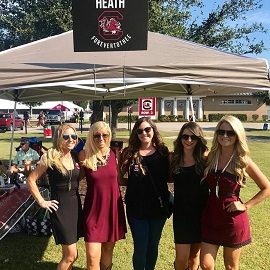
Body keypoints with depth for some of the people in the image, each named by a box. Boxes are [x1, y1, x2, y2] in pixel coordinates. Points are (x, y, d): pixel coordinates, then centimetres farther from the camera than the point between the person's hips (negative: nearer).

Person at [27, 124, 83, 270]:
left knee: (68, 253, 16)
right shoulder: (50, 156, -14)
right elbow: (31, 180, -10)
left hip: (76, 204, 6)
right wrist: (41, 202, -10)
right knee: (72, 255, -3)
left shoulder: (76, 157, 3)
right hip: (60, 207, -6)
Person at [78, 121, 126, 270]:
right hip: (94, 209, -2)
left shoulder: (113, 154, -2)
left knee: (108, 249, 17)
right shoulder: (84, 155, -8)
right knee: (93, 256, -5)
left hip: (113, 208, 3)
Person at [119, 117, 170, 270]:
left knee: (153, 246, 18)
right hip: (136, 209, -2)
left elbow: (170, 177, 3)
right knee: (140, 247, 5)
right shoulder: (129, 153, -4)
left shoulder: (163, 152, -1)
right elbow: (122, 180, -1)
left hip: (159, 207, 2)